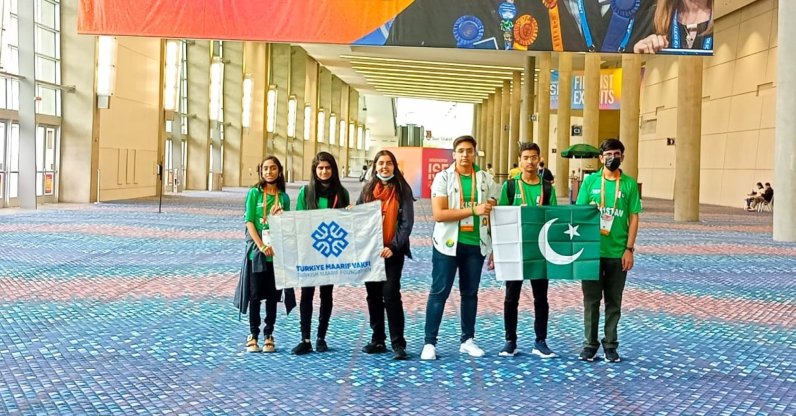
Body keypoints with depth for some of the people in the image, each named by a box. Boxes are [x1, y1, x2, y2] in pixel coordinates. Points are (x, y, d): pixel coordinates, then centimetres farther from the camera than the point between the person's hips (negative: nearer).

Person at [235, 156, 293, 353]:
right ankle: (253, 335, 12)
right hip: (257, 251, -2)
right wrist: (261, 245, -15)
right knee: (255, 295, 3)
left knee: (272, 296, 7)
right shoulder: (254, 193, -1)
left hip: (277, 253, 2)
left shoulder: (283, 197, 8)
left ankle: (269, 335, 17)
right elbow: (249, 222, -6)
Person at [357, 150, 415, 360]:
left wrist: (394, 247, -16)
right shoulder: (368, 189, 11)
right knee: (373, 295, 8)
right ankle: (377, 340, 17)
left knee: (390, 294, -11)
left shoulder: (402, 190, 0)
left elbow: (407, 222, -7)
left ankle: (398, 343, -7)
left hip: (392, 251, -4)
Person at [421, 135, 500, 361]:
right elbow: (439, 214, -13)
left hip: (476, 244, 3)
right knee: (439, 292, -1)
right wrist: (473, 210, -18)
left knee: (470, 293, 12)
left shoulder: (486, 179, 7)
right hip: (448, 243, -3)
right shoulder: (443, 178, -3)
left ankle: (468, 340, 21)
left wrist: (496, 246, 2)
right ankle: (430, 342, 2)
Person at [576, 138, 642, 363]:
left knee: (614, 302, 8)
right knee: (591, 300, 5)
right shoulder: (590, 181, 2)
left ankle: (610, 345, 17)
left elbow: (633, 218, 2)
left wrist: (629, 249, -5)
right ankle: (590, 343, 14)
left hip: (617, 253, 0)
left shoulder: (629, 184, 2)